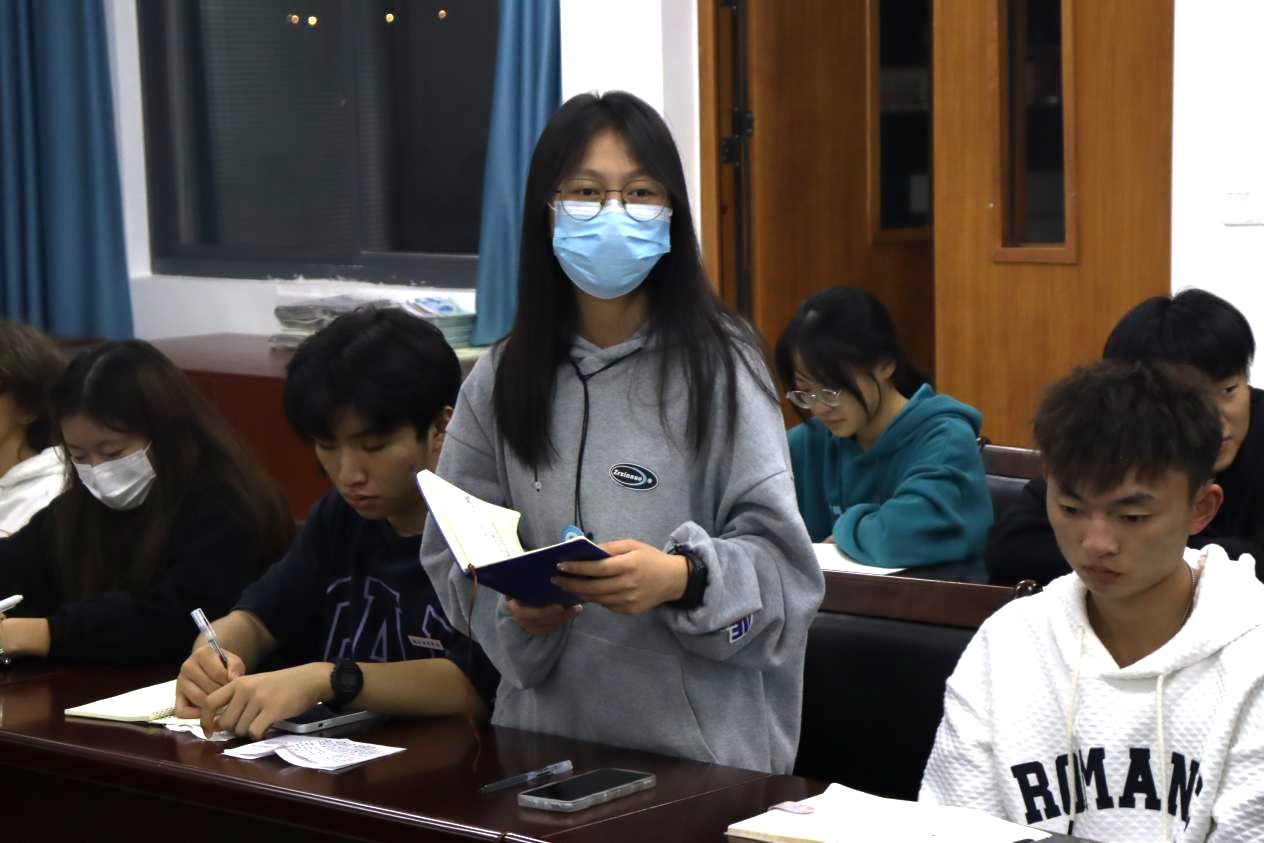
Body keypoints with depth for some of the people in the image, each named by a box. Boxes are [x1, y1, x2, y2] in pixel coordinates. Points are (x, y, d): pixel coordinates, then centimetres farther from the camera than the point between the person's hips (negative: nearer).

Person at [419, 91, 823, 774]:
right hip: (546, 730, 3)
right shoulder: (501, 380, 4)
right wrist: (513, 608, -14)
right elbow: (454, 553, 5)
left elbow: (778, 561, -10)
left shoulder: (719, 365, -6)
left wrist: (683, 578, -27)